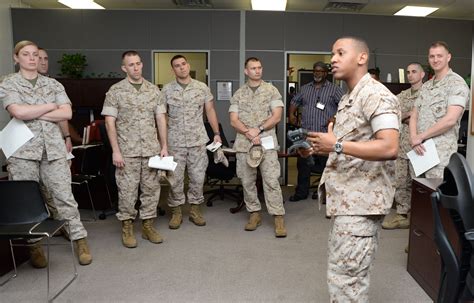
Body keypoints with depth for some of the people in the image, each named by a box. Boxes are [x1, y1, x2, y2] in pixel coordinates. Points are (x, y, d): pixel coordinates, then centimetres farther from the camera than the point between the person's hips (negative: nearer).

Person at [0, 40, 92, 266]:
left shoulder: (53, 84, 12)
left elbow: (67, 113, -1)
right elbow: (19, 112, -13)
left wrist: (33, 113, -6)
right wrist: (50, 106, -4)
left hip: (54, 148, 1)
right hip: (23, 150, -1)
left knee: (64, 196, 0)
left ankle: (80, 240, 7)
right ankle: (33, 246, 20)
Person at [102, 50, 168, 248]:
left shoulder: (153, 90, 8)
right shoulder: (115, 91, -2)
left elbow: (161, 119, 8)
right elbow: (110, 122, -5)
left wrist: (164, 146, 2)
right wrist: (116, 151, -11)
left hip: (151, 150, 3)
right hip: (127, 151, -3)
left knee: (152, 188, 7)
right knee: (127, 190, 3)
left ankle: (147, 226, 21)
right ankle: (127, 227, 19)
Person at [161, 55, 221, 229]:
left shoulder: (202, 88, 4)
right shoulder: (167, 90, 2)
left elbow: (210, 111, 8)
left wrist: (216, 133, 2)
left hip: (198, 140, 1)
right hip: (175, 142, -1)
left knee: (198, 177, 6)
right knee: (175, 178, 4)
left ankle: (195, 210, 22)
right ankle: (176, 212, 19)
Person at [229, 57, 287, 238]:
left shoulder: (271, 90, 5)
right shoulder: (238, 94, 9)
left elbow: (276, 116, -3)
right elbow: (234, 121, 2)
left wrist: (258, 129, -14)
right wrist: (249, 133, -14)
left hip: (267, 142, -2)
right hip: (244, 143, 3)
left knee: (271, 181, -5)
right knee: (247, 181, 7)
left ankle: (278, 217, 1)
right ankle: (255, 213, 21)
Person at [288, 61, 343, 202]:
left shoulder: (334, 89, 2)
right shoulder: (305, 88, 16)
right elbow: (295, 102, 25)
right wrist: (292, 114, 9)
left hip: (325, 133, -4)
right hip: (306, 133, 4)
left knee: (325, 164, 4)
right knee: (303, 163, 6)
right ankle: (301, 191, 16)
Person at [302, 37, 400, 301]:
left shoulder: (375, 95, -14)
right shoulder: (349, 98, 18)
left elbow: (389, 148, -26)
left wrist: (337, 146, -24)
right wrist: (321, 148, 10)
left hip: (360, 201, -10)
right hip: (348, 199, 10)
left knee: (345, 276, -4)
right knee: (351, 274, 19)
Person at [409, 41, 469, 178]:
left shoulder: (456, 83, -6)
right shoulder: (426, 86, 17)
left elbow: (450, 120, -18)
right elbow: (414, 116, 12)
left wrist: (420, 137, -12)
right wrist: (414, 138, -7)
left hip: (441, 152, -7)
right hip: (419, 149, 7)